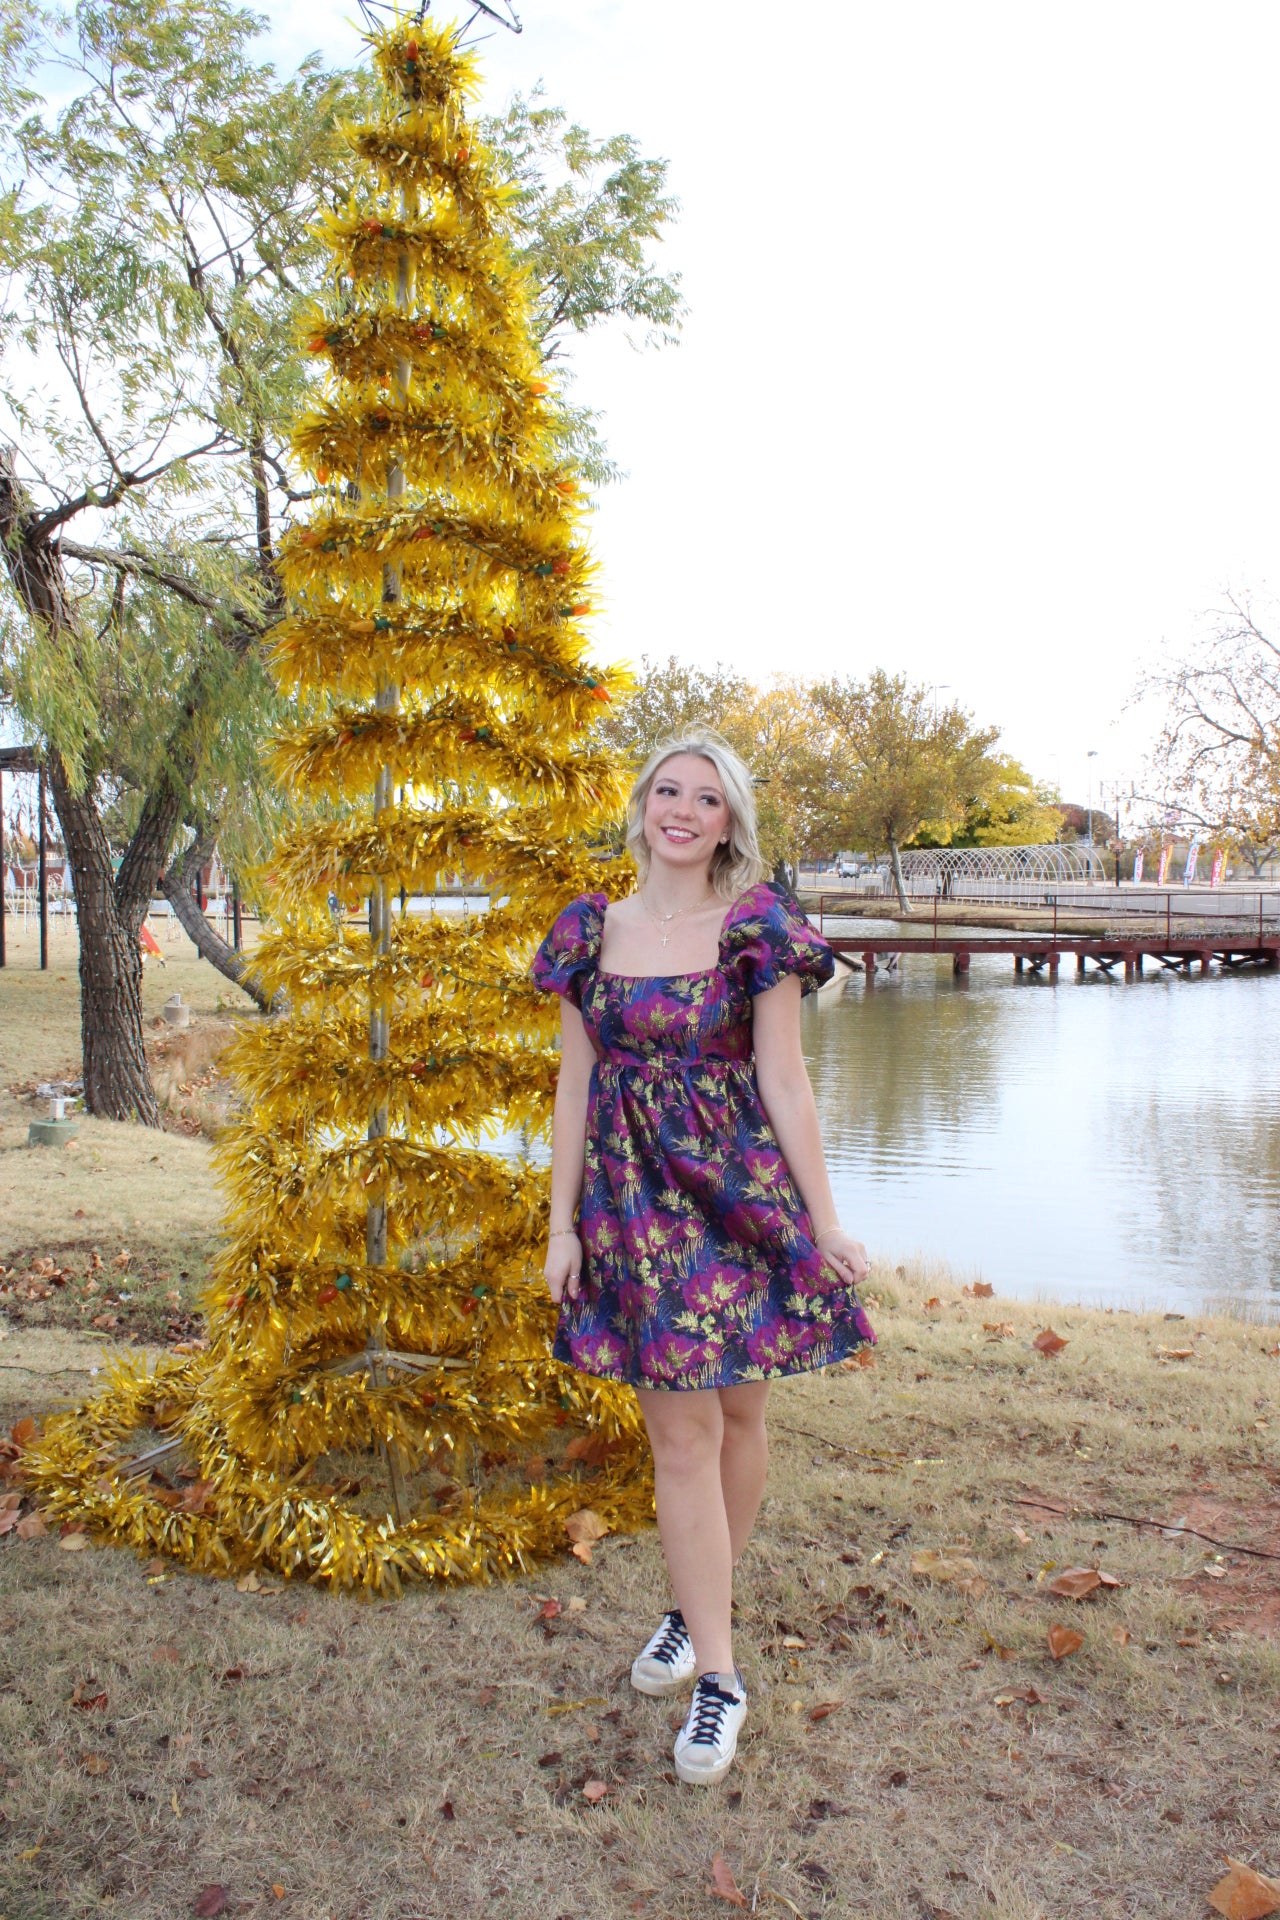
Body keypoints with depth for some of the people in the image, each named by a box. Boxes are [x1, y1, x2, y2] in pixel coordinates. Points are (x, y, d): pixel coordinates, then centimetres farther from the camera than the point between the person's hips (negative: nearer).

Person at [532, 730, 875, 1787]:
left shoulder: (756, 929, -5)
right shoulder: (591, 931, 2)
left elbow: (785, 1083, -4)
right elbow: (575, 1085, 5)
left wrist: (825, 1221, -4)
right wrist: (561, 1225, 4)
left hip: (745, 1195, -1)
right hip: (637, 1205, 1)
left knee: (738, 1413, 12)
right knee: (680, 1434, 4)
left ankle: (701, 1604, 37)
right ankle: (719, 1672, 18)